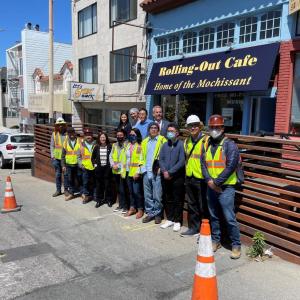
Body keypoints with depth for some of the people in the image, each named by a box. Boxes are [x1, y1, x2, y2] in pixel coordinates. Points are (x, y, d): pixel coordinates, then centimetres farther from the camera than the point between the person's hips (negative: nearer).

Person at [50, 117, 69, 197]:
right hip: (57, 157, 2)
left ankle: (66, 189, 17)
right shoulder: (54, 134, 4)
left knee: (66, 174, 4)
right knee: (57, 174, 9)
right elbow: (52, 146, 8)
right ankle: (58, 190, 19)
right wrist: (52, 156, 0)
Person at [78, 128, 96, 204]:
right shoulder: (82, 144, 2)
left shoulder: (95, 144, 0)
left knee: (93, 183, 10)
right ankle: (85, 195, 15)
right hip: (85, 167, 0)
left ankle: (91, 195, 25)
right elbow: (79, 156, 8)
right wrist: (80, 164, -3)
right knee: (85, 182, 2)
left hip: (94, 167, 0)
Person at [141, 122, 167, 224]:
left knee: (157, 195, 0)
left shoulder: (162, 140, -1)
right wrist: (143, 167, 8)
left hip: (156, 172, -5)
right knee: (147, 195, 9)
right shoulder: (144, 142, 15)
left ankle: (157, 214, 12)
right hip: (146, 172, 5)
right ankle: (150, 213, 19)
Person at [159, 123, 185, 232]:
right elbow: (161, 159, 7)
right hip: (165, 177, 5)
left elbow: (182, 161, -13)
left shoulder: (181, 145, -6)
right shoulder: (165, 145, 12)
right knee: (167, 199, 12)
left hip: (177, 177, -5)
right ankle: (169, 219, 24)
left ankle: (177, 221, 12)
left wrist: (170, 172, -14)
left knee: (177, 200, 2)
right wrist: (164, 171, -9)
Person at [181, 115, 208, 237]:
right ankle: (193, 228, 29)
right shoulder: (187, 141, 12)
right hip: (189, 178, 7)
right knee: (191, 205, 16)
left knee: (203, 206, 2)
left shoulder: (206, 140, -10)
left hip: (201, 178, -7)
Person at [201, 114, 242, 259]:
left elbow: (231, 166, -16)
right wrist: (209, 180, -8)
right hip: (211, 187, 6)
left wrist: (216, 182, -15)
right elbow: (203, 164, 7)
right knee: (214, 216, 16)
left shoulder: (229, 145, -8)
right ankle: (215, 240, 31)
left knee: (229, 218, -5)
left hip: (225, 187, -6)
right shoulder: (207, 145, 12)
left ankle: (236, 245, 10)